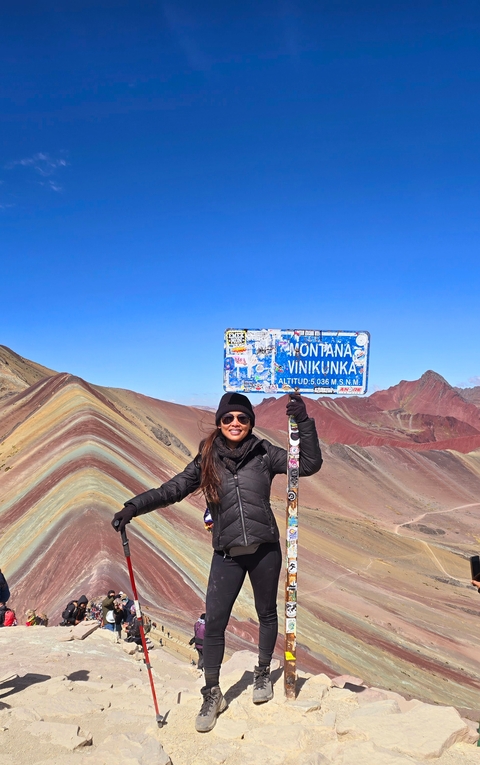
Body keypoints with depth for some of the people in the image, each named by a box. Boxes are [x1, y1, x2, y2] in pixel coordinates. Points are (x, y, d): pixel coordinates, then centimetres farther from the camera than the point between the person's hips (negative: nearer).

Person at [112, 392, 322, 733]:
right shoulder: (208, 460, -1)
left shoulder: (264, 453, -5)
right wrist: (133, 507, -10)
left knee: (267, 613, 17)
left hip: (265, 549, 0)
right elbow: (173, 489, -1)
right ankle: (212, 694, 20)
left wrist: (304, 423, -21)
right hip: (227, 554, 0)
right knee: (214, 622, -1)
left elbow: (310, 465, -11)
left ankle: (263, 673, 42)